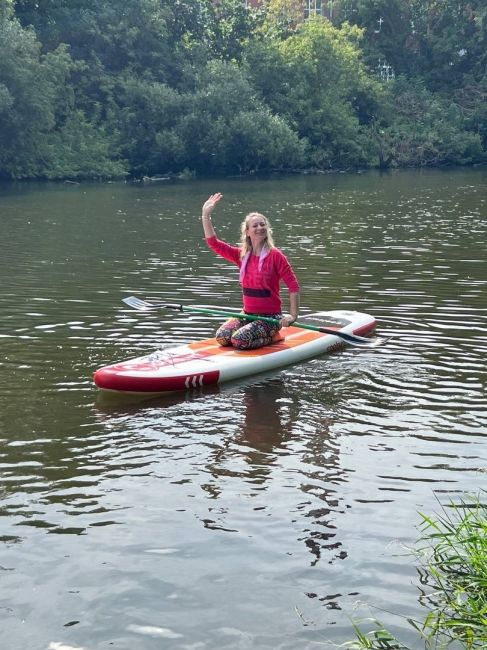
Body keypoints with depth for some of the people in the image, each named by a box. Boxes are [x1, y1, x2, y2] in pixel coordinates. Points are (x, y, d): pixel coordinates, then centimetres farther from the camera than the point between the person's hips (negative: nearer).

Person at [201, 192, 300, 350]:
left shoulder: (275, 256, -10)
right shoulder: (242, 255, 5)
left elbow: (293, 286, -12)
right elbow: (213, 243, 1)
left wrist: (293, 315, -21)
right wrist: (206, 215, -6)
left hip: (271, 317, -6)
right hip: (248, 314, 6)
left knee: (239, 340, -24)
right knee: (221, 337, -13)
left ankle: (272, 336, 4)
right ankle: (262, 334, 10)